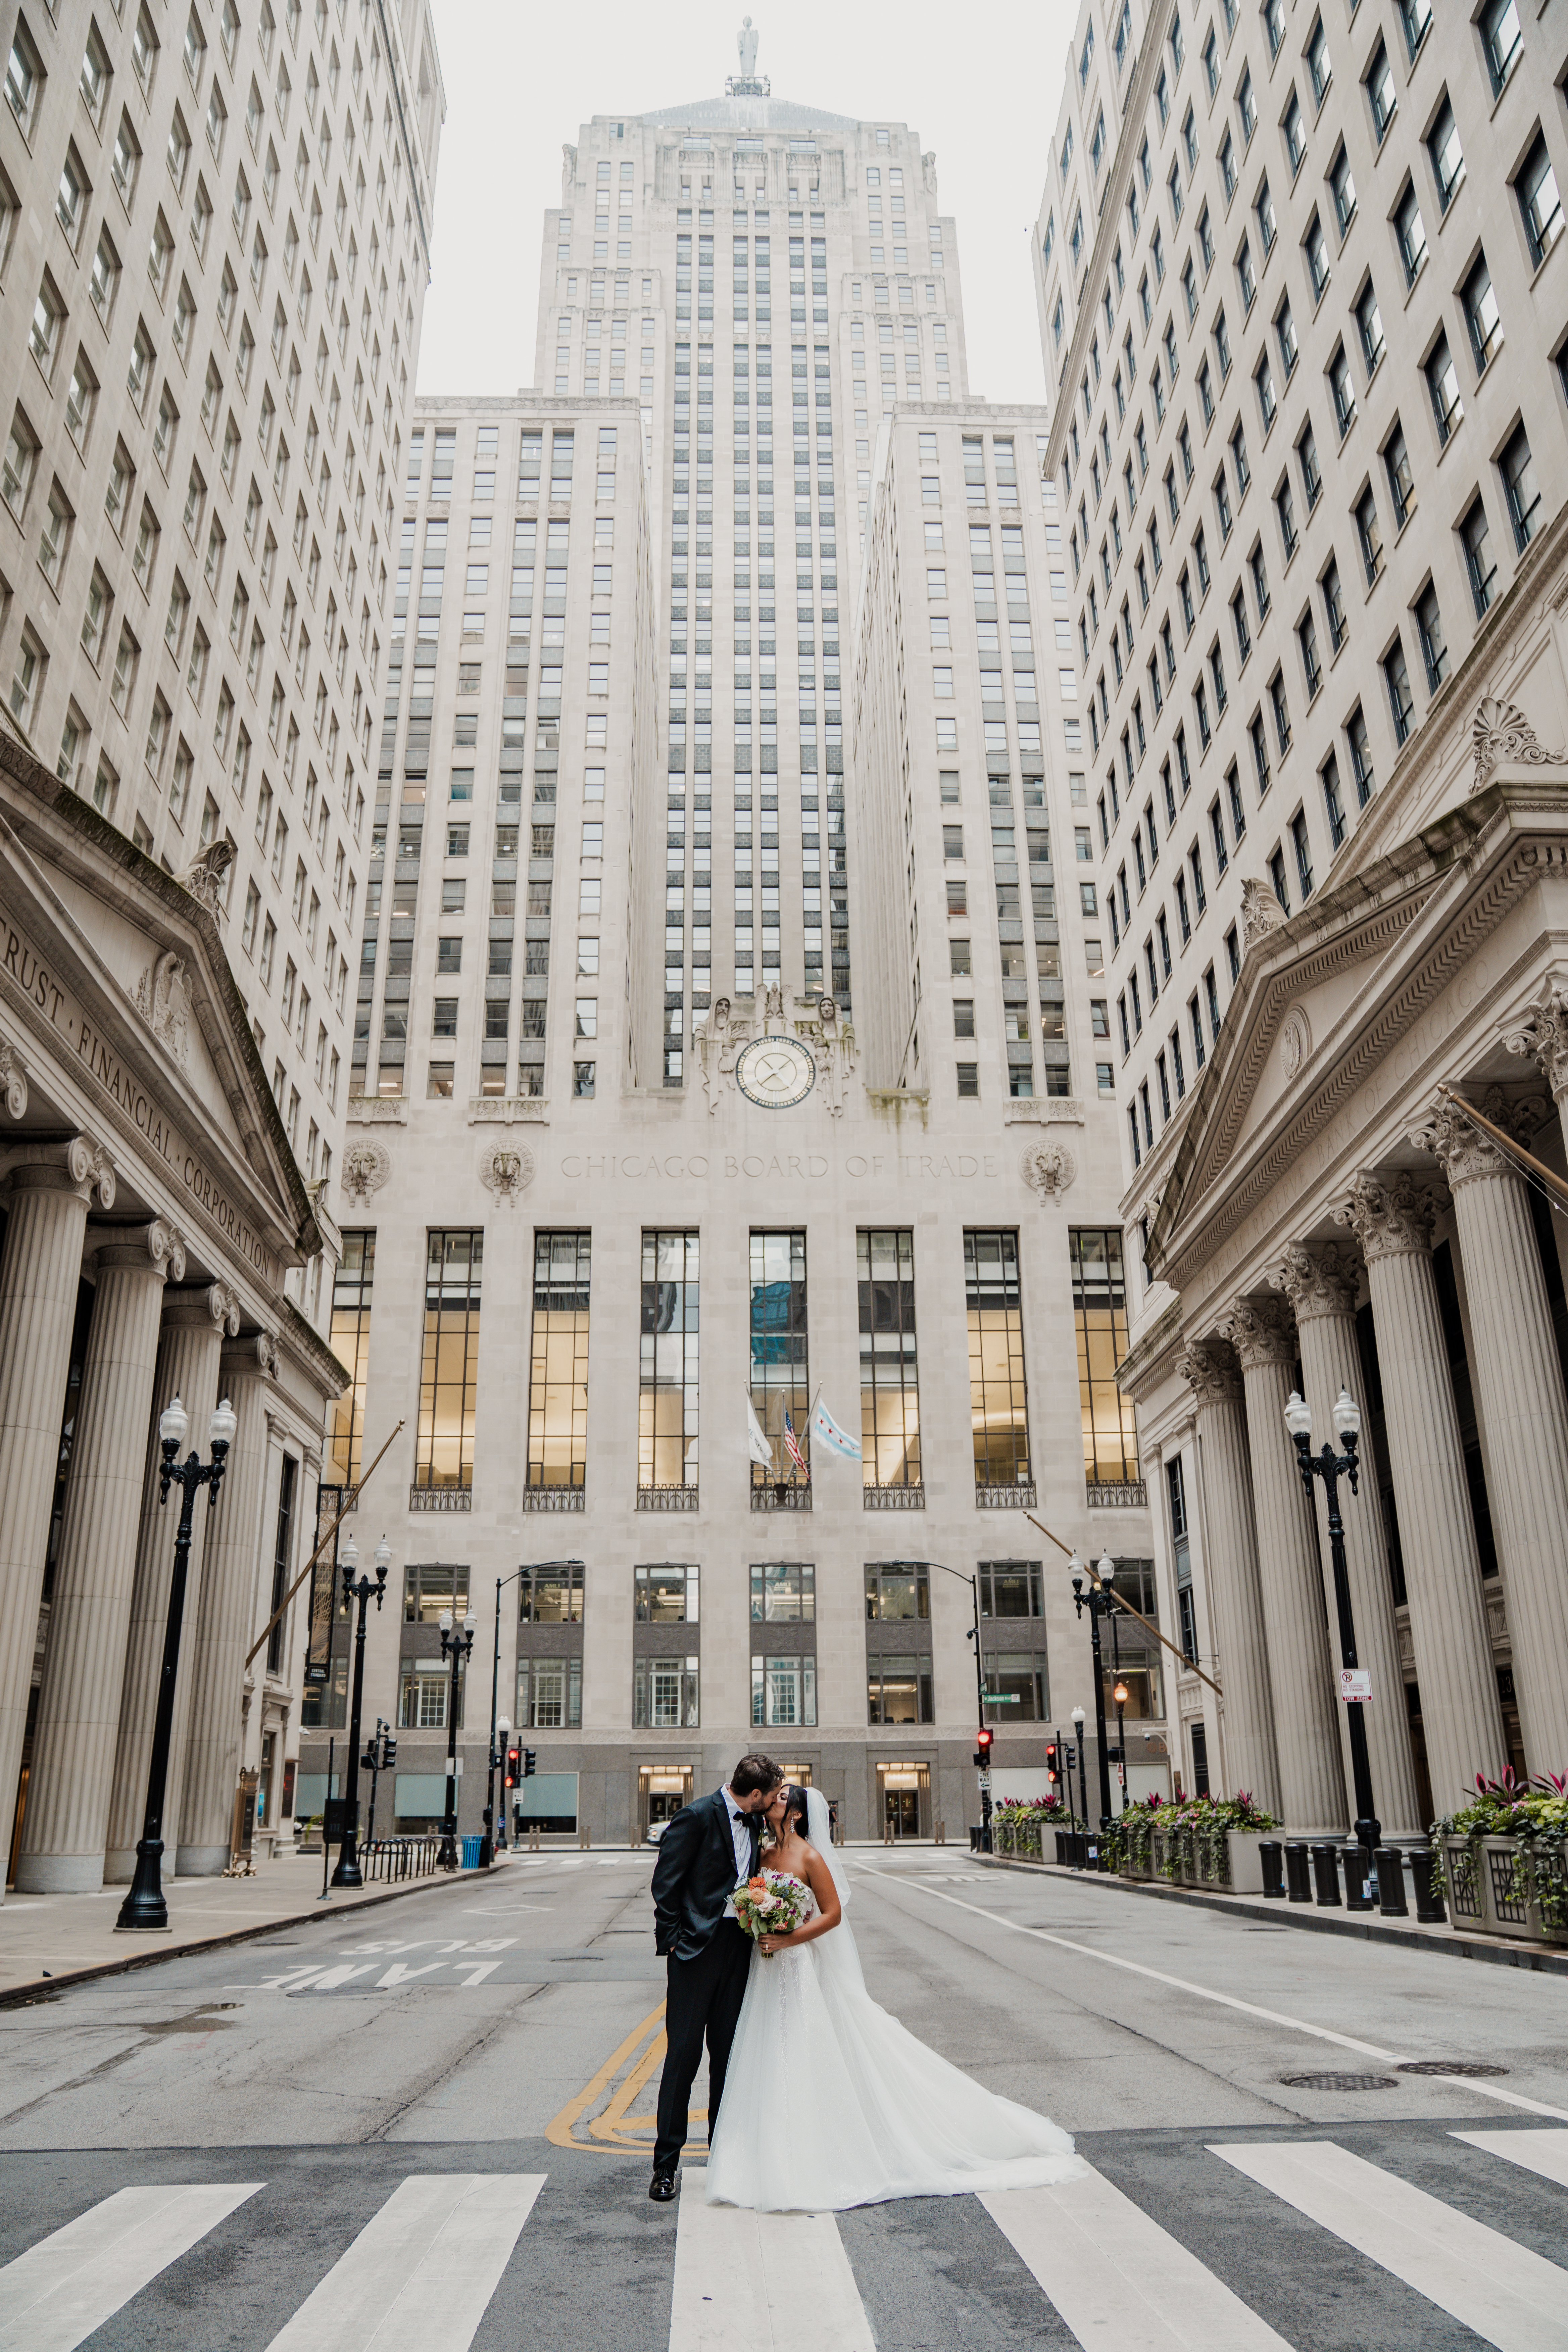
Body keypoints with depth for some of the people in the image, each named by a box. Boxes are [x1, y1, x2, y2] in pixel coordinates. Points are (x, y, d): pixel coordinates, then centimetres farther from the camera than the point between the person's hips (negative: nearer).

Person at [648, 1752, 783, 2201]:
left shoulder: (754, 1823, 8)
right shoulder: (697, 1816, -14)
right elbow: (665, 1882, -11)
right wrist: (671, 1940, -11)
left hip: (737, 1945, 6)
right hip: (696, 1946, -6)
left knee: (728, 2053, 12)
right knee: (683, 2054, -1)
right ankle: (666, 2164, 9)